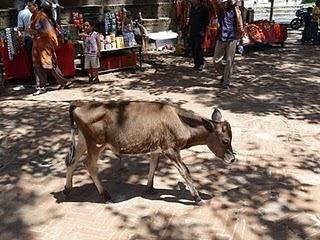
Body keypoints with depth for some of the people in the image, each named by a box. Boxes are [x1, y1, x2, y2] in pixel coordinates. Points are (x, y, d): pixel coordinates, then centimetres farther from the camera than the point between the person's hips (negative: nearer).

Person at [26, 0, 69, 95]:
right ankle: (41, 88, 10)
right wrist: (31, 31, 4)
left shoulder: (42, 16, -15)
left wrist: (34, 32, -17)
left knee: (50, 64, 1)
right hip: (37, 44, 8)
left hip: (45, 44, -8)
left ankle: (63, 82, 18)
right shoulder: (33, 17, 11)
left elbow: (46, 31, -23)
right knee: (38, 66, 5)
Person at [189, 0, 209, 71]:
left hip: (200, 32, -6)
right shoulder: (192, 9, 13)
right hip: (193, 32, 6)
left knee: (198, 47, -12)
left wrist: (204, 31, -12)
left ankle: (201, 63, 2)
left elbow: (207, 22, -6)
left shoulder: (204, 9, -5)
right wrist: (189, 30, 15)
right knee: (193, 47, 5)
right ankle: (196, 63, 16)